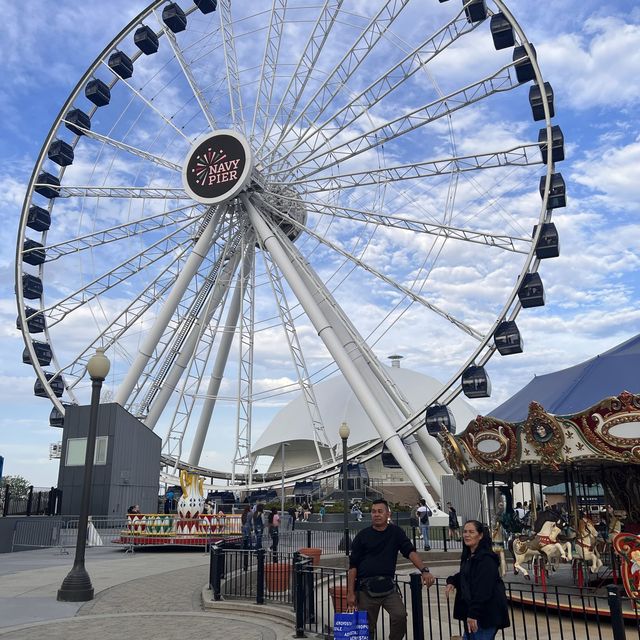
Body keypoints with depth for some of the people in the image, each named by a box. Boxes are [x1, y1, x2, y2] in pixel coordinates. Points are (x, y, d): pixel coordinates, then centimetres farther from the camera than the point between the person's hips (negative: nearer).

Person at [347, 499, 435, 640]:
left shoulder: (396, 532, 7)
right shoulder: (363, 535, 2)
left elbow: (410, 552, -6)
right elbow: (353, 566, 3)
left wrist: (424, 571, -23)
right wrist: (350, 593, -2)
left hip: (388, 586, 1)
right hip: (366, 588, -1)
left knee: (400, 615, -20)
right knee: (367, 627, 3)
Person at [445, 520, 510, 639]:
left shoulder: (486, 559, -18)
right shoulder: (468, 557, 11)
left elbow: (483, 590, -24)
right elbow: (464, 576, 25)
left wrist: (473, 614, -26)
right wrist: (452, 581, 4)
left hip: (486, 614, -9)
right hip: (471, 611, 9)